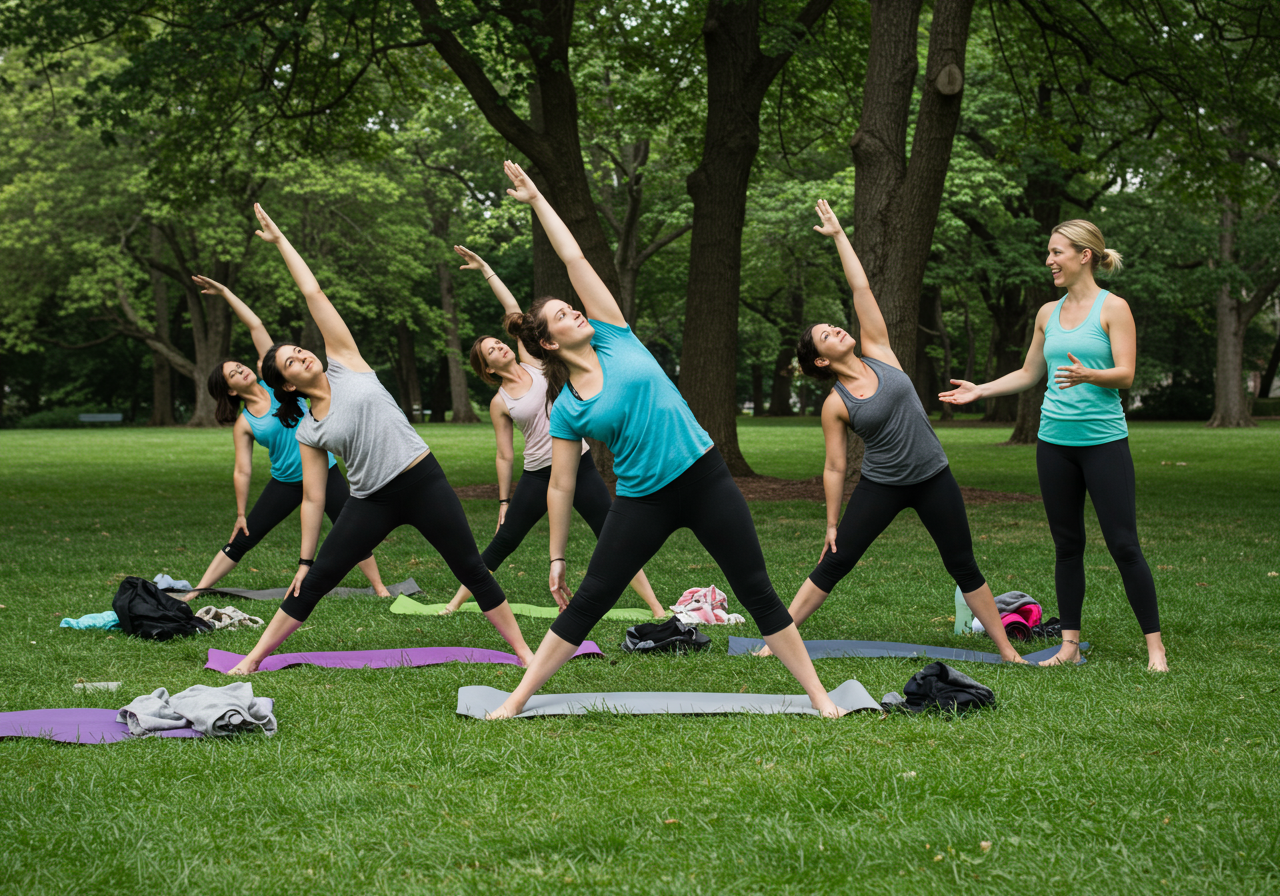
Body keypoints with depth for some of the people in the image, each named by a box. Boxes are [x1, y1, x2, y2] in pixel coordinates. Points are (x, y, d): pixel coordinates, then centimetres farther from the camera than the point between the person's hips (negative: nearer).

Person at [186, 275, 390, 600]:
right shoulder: (243, 424, -4)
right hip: (286, 482, 0)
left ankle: (381, 589, 10)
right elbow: (242, 471, -2)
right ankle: (197, 591, 9)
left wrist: (225, 292, -6)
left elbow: (256, 326, -6)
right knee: (242, 539, 2)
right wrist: (240, 514, -2)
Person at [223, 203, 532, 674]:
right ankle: (253, 658, 12)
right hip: (372, 502, 1)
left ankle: (523, 650, 10)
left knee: (473, 570, 2)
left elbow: (313, 292, 2)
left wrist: (279, 239, 5)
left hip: (424, 482, -1)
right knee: (314, 583, 2)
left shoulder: (345, 364, 1)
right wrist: (305, 560, 4)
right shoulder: (308, 432, 4)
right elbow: (313, 498, 6)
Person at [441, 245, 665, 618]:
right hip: (539, 476, -1)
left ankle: (657, 609, 0)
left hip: (580, 467, 1)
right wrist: (504, 502, 3)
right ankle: (456, 602, 18)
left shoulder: (532, 365, 5)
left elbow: (513, 311, 5)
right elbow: (504, 455, 5)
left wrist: (485, 269, 7)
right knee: (502, 542, 5)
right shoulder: (499, 403, 2)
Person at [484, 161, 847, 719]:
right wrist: (557, 558, 3)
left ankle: (819, 697, 6)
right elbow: (560, 487, 3)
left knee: (758, 592, 1)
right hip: (644, 501, -1)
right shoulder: (565, 410, -1)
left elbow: (573, 259, 1)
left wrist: (537, 200, 3)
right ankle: (517, 700, 7)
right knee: (587, 602, 0)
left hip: (705, 479, 1)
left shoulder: (614, 337, 1)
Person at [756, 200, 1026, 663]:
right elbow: (834, 468, -3)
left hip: (933, 477, 2)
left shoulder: (878, 355, -1)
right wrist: (832, 525, -3)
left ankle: (1007, 650, 14)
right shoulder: (836, 405, -7)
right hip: (881, 486, -2)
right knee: (833, 564, -2)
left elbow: (861, 289, -3)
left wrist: (839, 235, 0)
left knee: (964, 567, 7)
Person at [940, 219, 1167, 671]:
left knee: (1124, 545, -6)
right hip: (1055, 441, 5)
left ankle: (1155, 646, 1)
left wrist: (1088, 375, -29)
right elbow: (1028, 374, 22)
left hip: (1103, 440, -5)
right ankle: (1070, 644, 15)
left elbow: (1125, 374, -11)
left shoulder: (1113, 308, -4)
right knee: (1067, 545, 8)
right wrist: (979, 390, 14)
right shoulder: (1048, 313, 13)